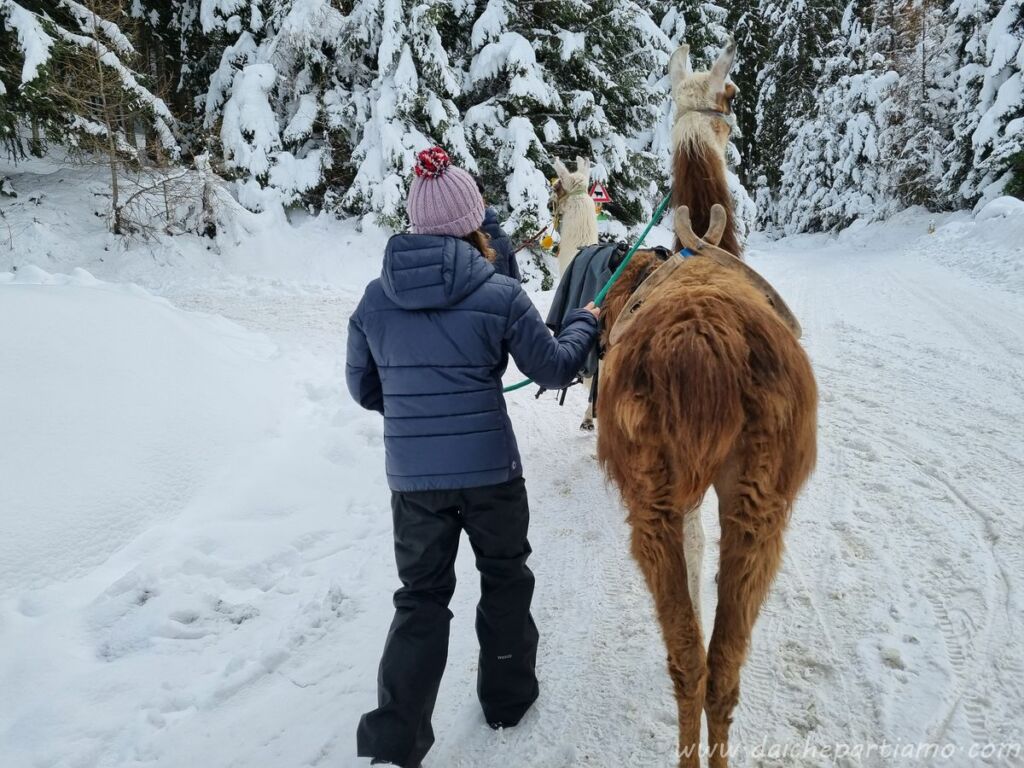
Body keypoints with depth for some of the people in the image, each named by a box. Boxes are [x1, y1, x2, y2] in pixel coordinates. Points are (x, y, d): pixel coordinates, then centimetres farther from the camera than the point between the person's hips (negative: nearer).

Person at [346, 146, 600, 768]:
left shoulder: (375, 298, 0)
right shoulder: (499, 293, -10)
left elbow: (363, 387, 9)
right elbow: (554, 370, -1)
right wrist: (587, 322, 18)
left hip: (410, 475, 3)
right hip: (489, 468, -2)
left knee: (422, 597, 15)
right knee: (505, 576, 22)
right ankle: (508, 696, 38)